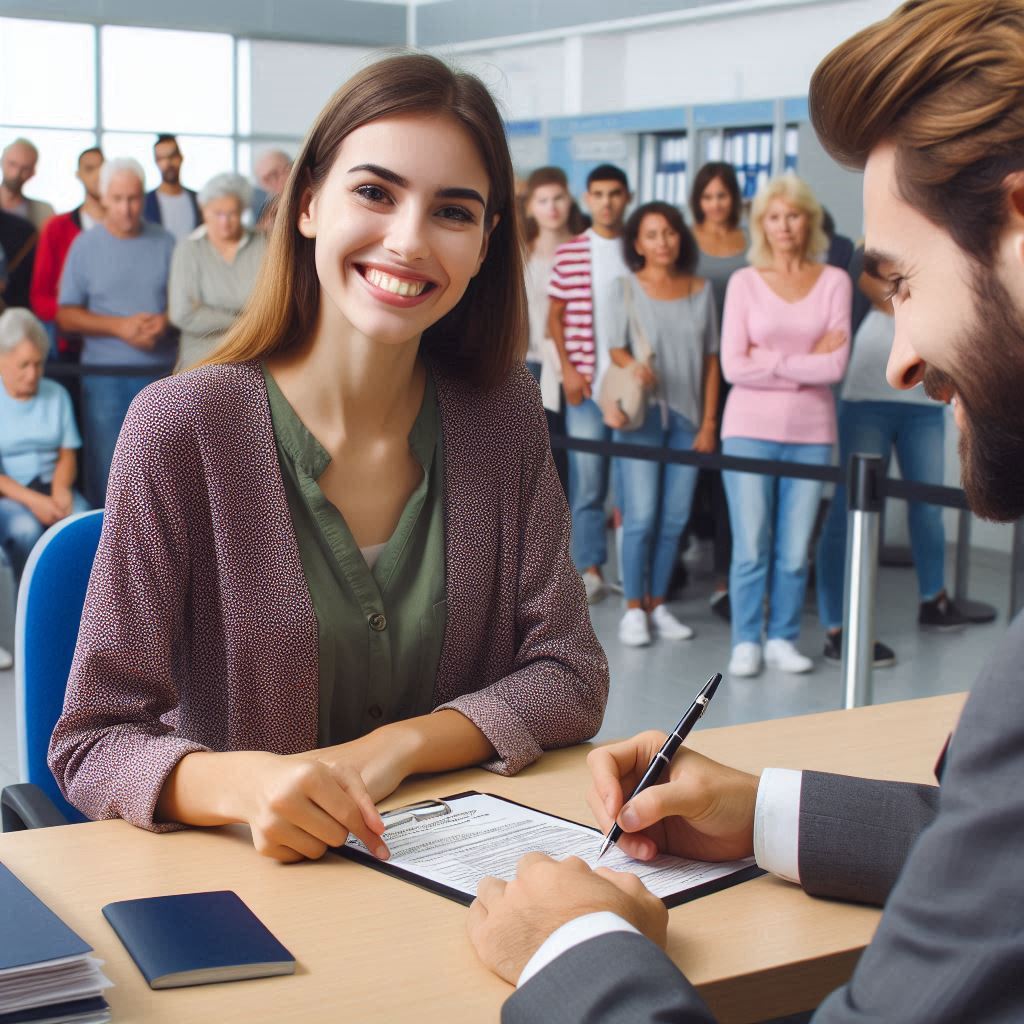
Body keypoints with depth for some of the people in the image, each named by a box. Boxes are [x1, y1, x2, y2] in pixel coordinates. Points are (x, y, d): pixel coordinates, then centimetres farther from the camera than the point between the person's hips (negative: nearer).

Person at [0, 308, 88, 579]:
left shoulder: (56, 394, 10)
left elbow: (67, 454, 8)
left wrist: (60, 488, -14)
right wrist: (31, 500, -22)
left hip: (50, 487, 3)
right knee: (25, 528, -35)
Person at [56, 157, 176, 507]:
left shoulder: (165, 243, 6)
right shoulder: (85, 245, 4)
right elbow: (66, 316, 1)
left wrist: (165, 321, -12)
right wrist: (120, 326, -12)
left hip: (160, 373, 1)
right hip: (105, 376, -1)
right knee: (104, 468, -1)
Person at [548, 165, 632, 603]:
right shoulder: (569, 253, 5)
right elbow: (555, 314, 9)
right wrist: (568, 369, -2)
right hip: (586, 384, -1)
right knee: (587, 477, -4)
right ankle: (590, 569, 0)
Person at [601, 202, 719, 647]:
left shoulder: (700, 290, 10)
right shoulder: (622, 290, 3)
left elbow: (710, 359, 9)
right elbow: (615, 348, -2)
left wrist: (709, 422, 4)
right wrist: (633, 365, -26)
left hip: (687, 419, 3)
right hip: (640, 415, -3)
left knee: (674, 518, 3)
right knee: (641, 517, -9)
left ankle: (658, 603, 15)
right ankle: (633, 609, 2)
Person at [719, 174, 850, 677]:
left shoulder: (834, 281, 4)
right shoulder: (744, 282, 2)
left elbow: (835, 365, -6)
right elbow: (733, 366, -7)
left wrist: (771, 361, -7)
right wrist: (805, 363, -7)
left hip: (811, 432, 1)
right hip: (750, 430, -1)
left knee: (794, 551, 4)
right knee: (751, 547, -2)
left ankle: (782, 639, 18)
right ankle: (746, 643, 10)